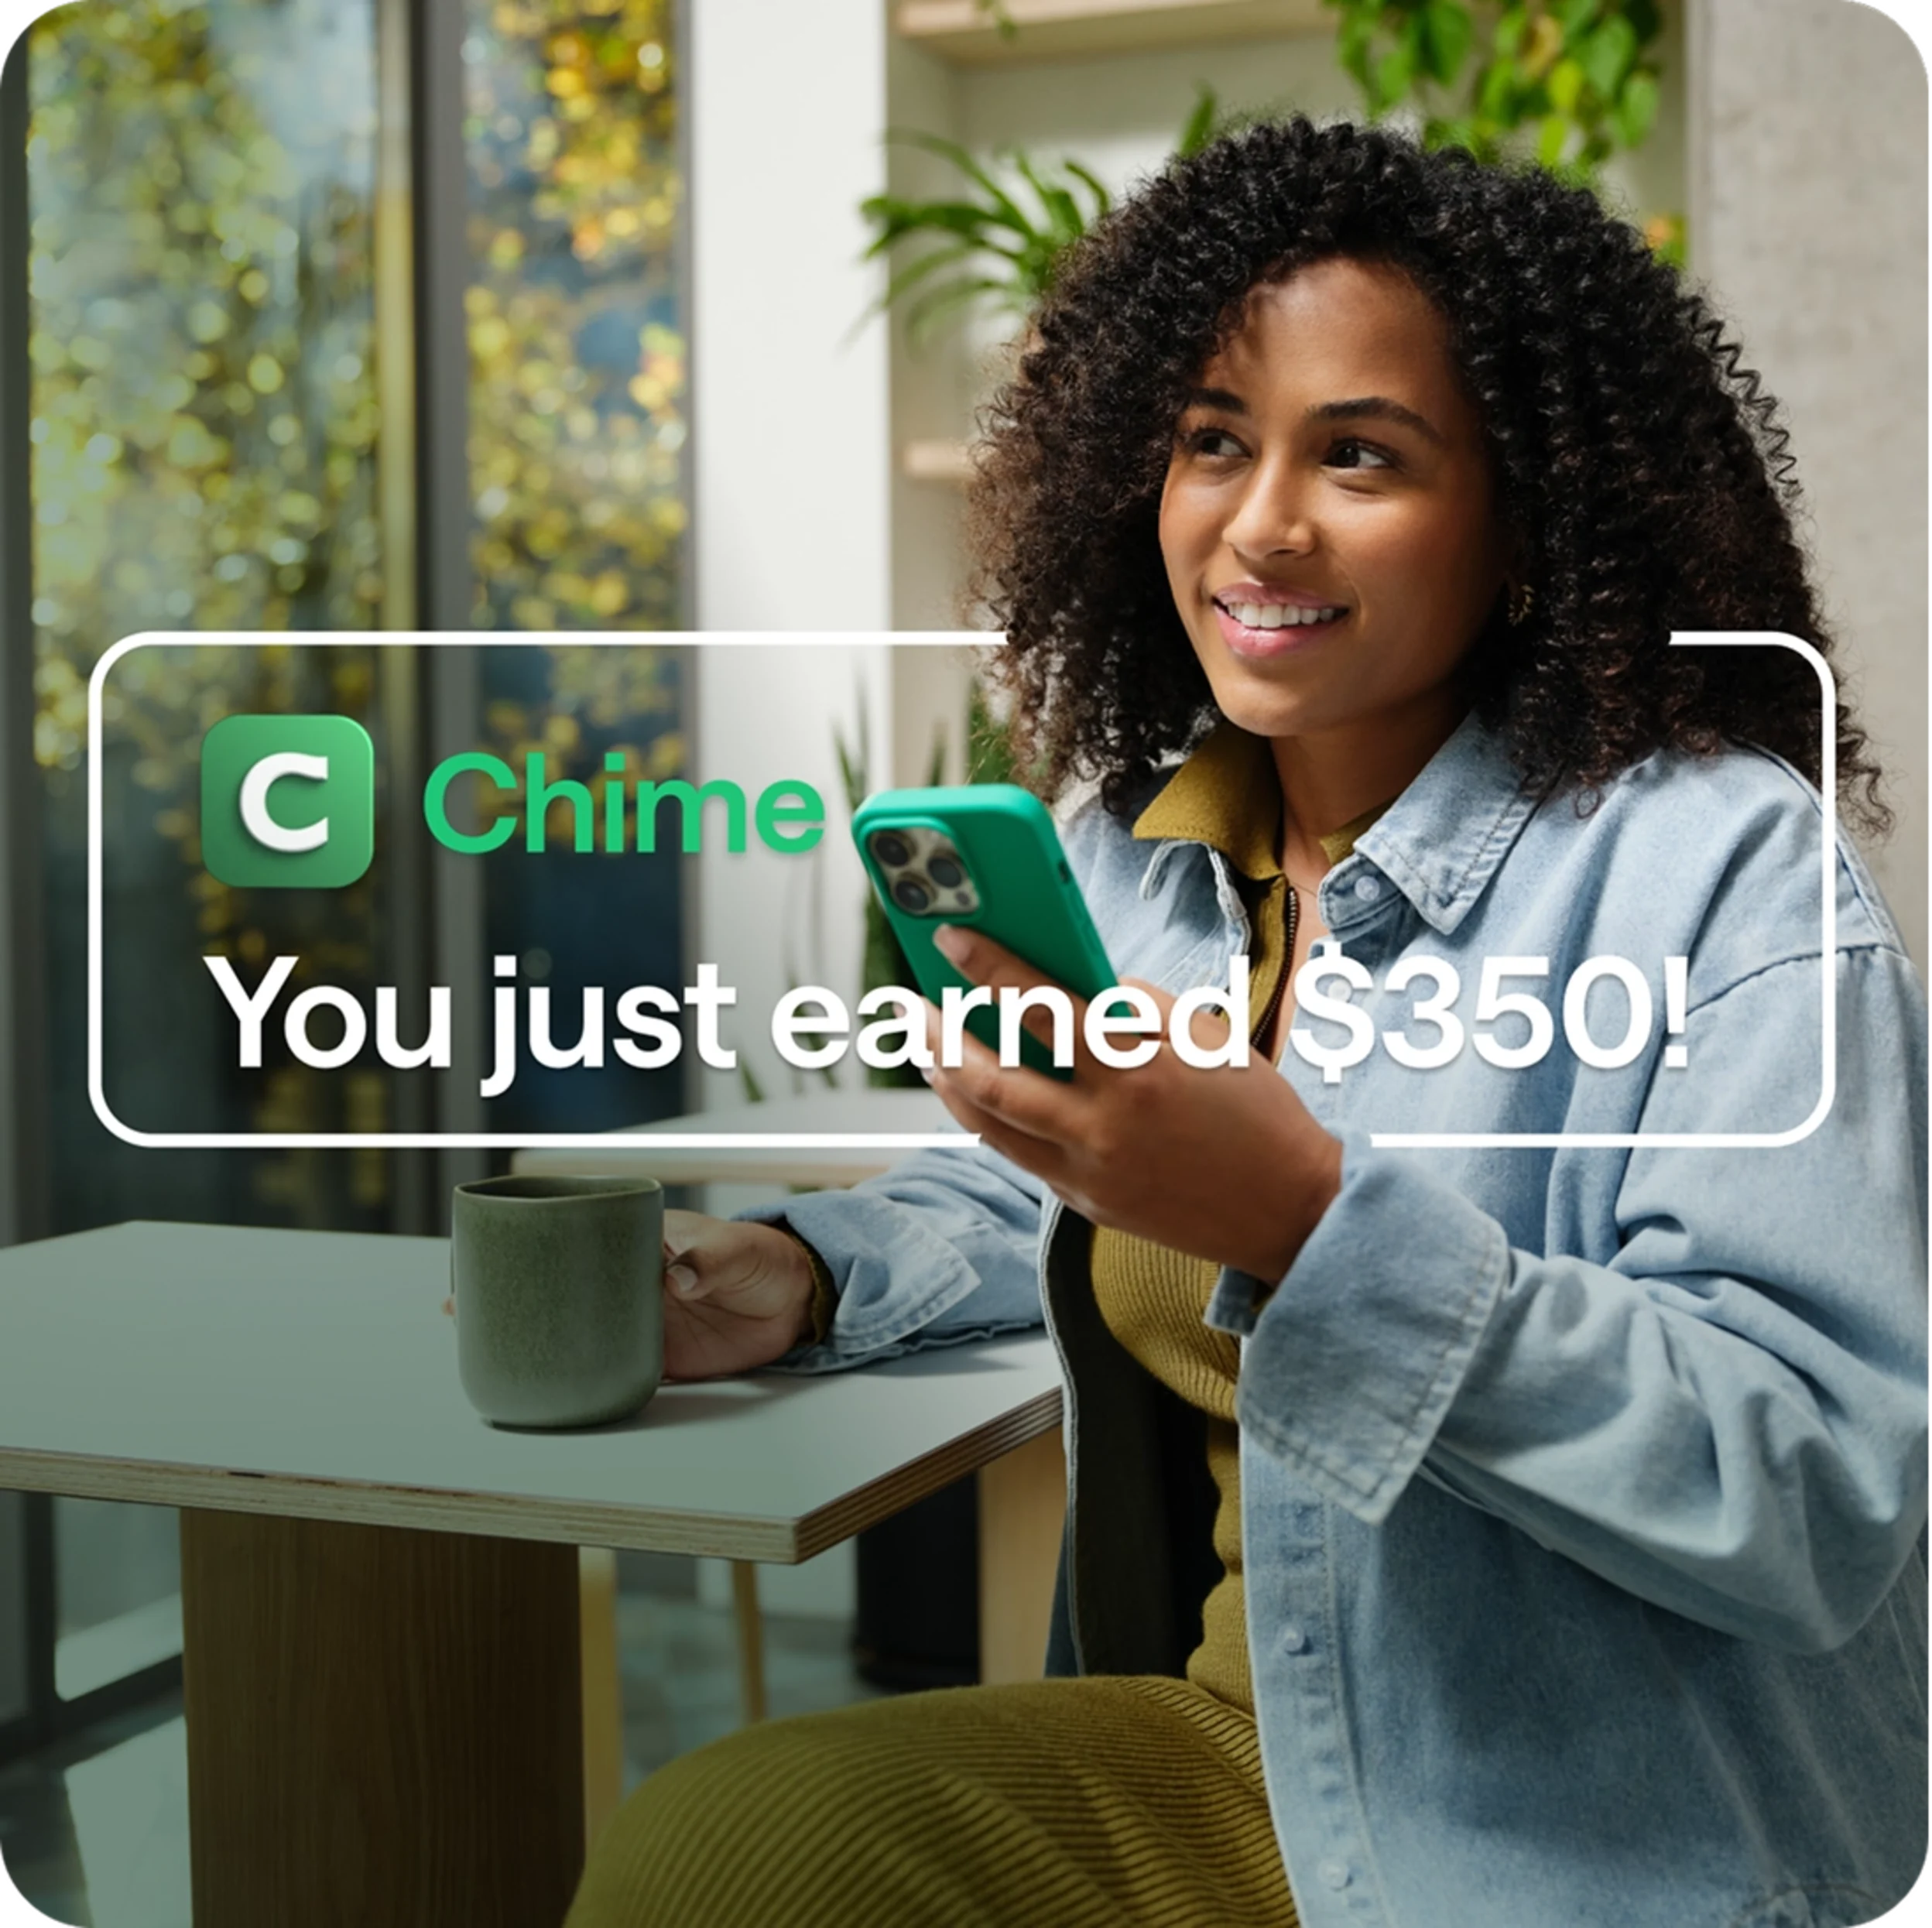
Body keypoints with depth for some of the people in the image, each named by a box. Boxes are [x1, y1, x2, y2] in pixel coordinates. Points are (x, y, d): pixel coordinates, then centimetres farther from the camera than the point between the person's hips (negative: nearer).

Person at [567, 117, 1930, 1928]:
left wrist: (1307, 1219, -32)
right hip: (1214, 1751, 6)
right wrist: (808, 1277, 3)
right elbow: (1055, 1209, 24)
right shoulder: (1135, 853, 7)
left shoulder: (1726, 872, -15)